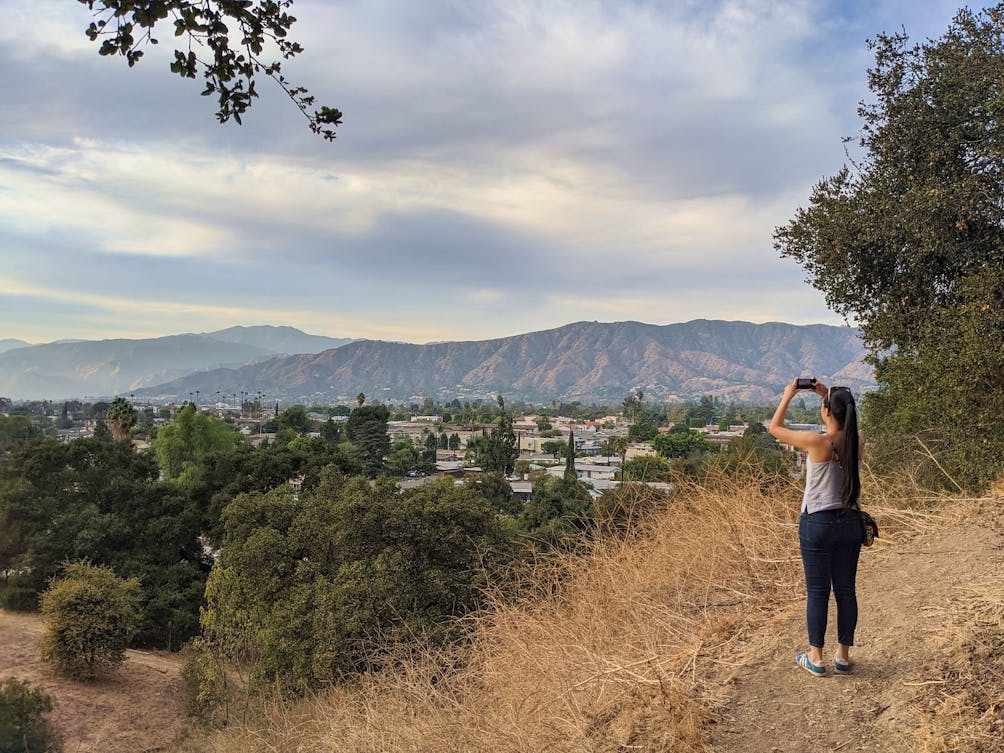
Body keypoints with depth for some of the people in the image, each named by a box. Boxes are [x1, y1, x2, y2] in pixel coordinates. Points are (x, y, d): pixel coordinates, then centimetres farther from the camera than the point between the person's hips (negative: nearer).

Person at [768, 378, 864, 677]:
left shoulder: (817, 442, -17)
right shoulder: (858, 442, -3)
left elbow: (774, 428, -4)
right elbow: (845, 426, 23)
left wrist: (788, 396, 7)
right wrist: (828, 394, 20)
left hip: (817, 523, -5)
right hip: (849, 523, 5)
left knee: (817, 591, 4)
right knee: (845, 590, 12)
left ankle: (816, 658, 11)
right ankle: (843, 655, 21)